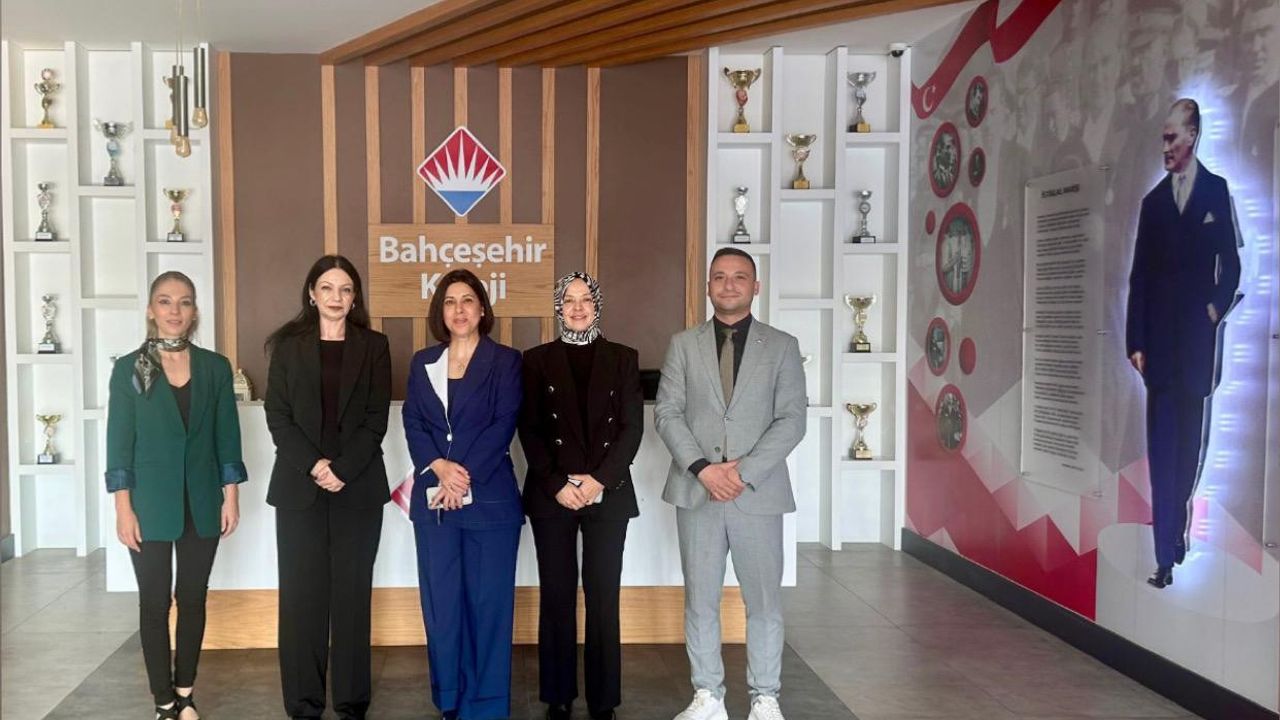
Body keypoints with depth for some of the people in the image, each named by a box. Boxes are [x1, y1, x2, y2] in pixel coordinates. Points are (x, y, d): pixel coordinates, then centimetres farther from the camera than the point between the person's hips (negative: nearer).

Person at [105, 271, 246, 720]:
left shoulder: (215, 367, 3)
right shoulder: (128, 369, -2)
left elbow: (227, 436, 5)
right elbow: (119, 442, -4)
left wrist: (231, 496, 0)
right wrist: (123, 508, -9)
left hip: (201, 503, 2)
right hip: (150, 504, -2)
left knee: (193, 599, 9)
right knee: (154, 602, 5)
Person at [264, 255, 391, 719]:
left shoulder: (373, 346, 7)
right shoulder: (288, 345, 8)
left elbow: (377, 418, 0)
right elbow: (277, 415, 1)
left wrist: (342, 470, -12)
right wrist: (313, 466, -12)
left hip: (358, 486, 0)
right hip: (299, 486, 1)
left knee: (352, 594, 2)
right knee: (301, 595, 1)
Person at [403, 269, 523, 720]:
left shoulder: (505, 361, 3)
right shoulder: (423, 363, 14)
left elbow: (502, 426, -7)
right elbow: (413, 425, 5)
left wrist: (465, 477, -15)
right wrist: (440, 467, -13)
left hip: (489, 499, -3)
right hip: (433, 499, 3)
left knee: (487, 602, 1)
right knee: (441, 602, 7)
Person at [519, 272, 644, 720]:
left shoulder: (622, 358, 7)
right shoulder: (537, 360, 6)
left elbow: (632, 427, 0)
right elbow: (529, 430, 1)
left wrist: (600, 479, -12)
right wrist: (557, 484, -11)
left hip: (608, 493, 0)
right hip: (551, 493, 0)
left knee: (603, 597, 1)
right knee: (557, 596, 4)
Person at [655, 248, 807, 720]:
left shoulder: (782, 346, 5)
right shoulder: (684, 345, 8)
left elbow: (791, 420, -3)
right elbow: (667, 413, 1)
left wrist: (744, 471, -14)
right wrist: (702, 467, -13)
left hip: (758, 493, -1)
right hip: (696, 491, 1)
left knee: (764, 600, 5)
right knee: (700, 599, 8)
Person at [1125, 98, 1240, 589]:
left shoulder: (1217, 191, 5)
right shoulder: (1153, 201, 9)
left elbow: (1230, 263, 5)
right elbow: (1138, 277, 6)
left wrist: (1218, 306, -9)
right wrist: (1135, 342, 0)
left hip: (1198, 337, -1)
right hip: (1159, 341, 1)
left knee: (1190, 444, 7)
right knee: (1161, 448, -1)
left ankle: (1178, 528, 25)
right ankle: (1166, 556, 0)